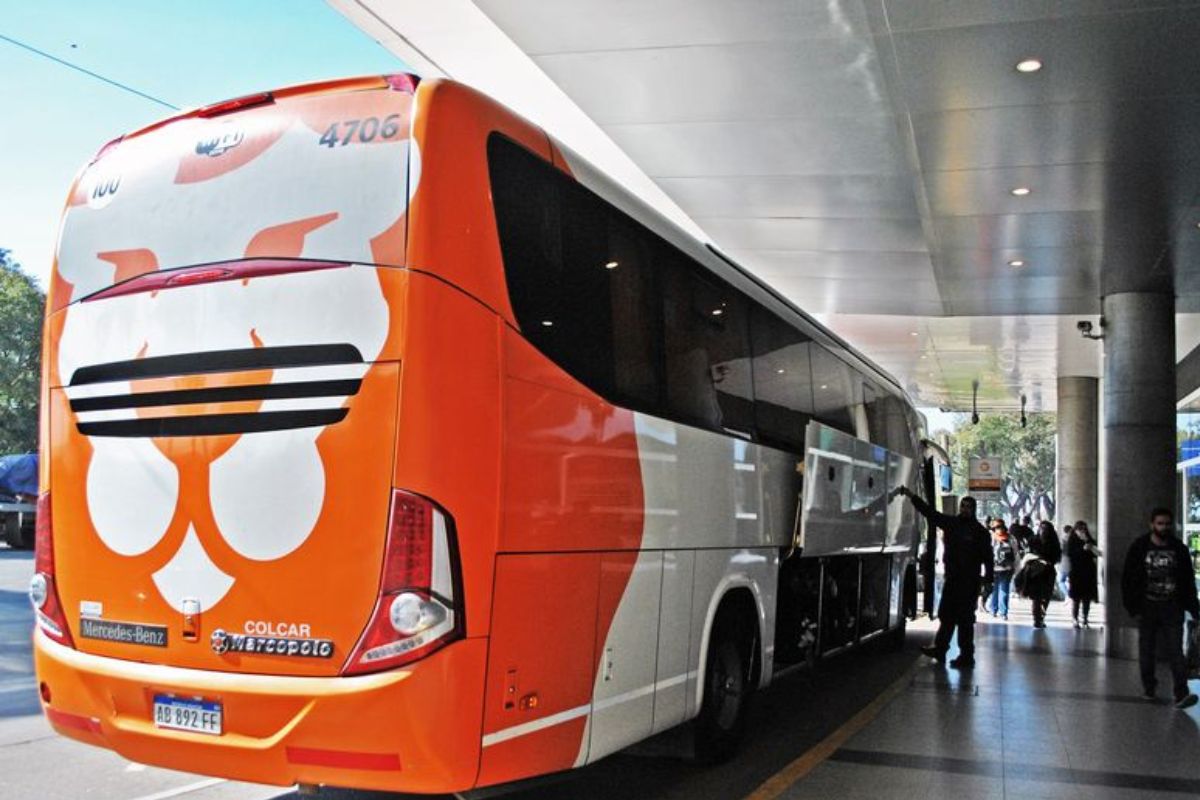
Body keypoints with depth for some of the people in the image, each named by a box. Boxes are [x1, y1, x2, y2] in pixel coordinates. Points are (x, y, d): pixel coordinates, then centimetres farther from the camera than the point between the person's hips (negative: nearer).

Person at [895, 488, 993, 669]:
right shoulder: (951, 523, 7)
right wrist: (911, 496, 2)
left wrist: (988, 580, -15)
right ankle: (939, 649, 24)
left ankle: (966, 656, 5)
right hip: (952, 578, 6)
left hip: (969, 581, -6)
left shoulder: (979, 531, -7)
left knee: (964, 619, -2)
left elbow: (987, 557, -9)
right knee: (946, 615, 14)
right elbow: (930, 512, 8)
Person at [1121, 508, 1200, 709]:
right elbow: (1128, 579, -1)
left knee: (1176, 650, -7)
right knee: (1146, 650, 9)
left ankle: (1181, 694, -12)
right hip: (1147, 607, 0)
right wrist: (1133, 607, -7)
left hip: (1172, 608, 0)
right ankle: (1148, 687, 23)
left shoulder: (1179, 549, 3)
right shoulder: (1139, 547, -1)